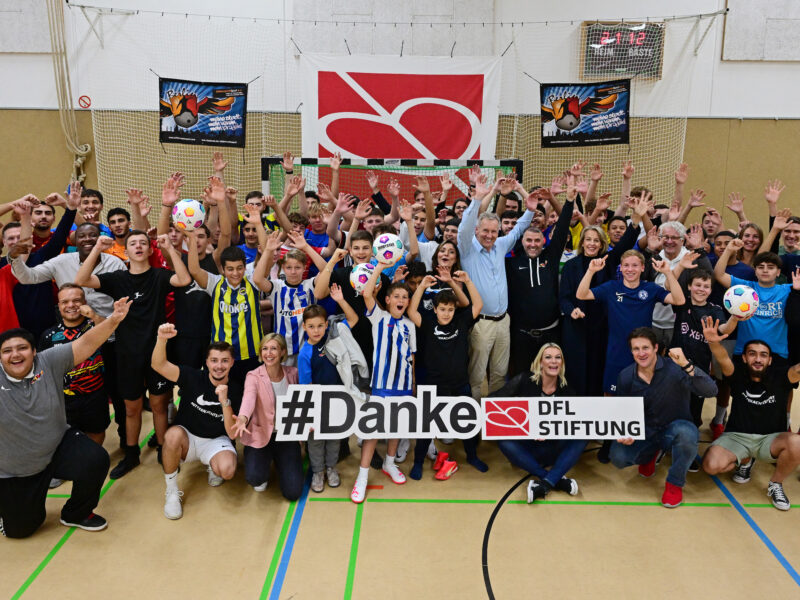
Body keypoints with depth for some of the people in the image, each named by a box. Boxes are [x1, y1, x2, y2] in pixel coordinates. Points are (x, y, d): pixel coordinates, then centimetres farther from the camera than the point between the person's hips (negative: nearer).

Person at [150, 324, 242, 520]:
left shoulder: (235, 392, -9)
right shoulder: (193, 378, -10)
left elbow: (232, 433, -14)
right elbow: (158, 365, -24)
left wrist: (224, 402, -27)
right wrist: (162, 338, -44)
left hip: (215, 441, 0)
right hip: (187, 437, 0)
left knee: (227, 470, -32)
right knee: (173, 434, -37)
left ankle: (212, 466, 10)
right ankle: (172, 492, -15)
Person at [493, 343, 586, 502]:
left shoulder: (566, 391, -1)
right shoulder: (524, 381, -8)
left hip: (552, 449, 2)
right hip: (524, 447, -2)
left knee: (580, 438, -22)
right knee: (504, 441, -31)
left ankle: (546, 484, -33)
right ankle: (558, 479, -30)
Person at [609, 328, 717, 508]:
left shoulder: (674, 369, -19)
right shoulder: (625, 377, -5)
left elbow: (710, 391, -32)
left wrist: (686, 365, -45)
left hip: (674, 429, -3)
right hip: (644, 433, 3)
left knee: (686, 432, -39)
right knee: (618, 457, -24)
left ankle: (675, 483, -9)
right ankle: (650, 455, 15)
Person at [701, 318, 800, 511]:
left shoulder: (780, 377, -3)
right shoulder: (738, 374, -3)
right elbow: (723, 358, -24)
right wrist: (714, 342, -46)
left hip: (770, 438, 0)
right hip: (736, 437, 0)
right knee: (711, 465, -25)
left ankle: (775, 484, -2)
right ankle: (745, 461, 14)